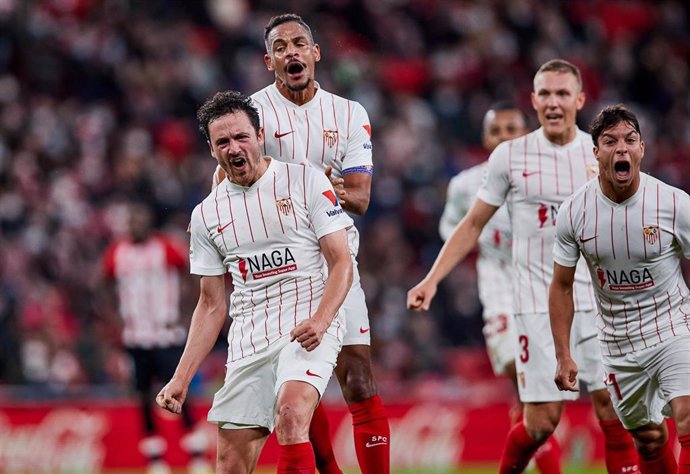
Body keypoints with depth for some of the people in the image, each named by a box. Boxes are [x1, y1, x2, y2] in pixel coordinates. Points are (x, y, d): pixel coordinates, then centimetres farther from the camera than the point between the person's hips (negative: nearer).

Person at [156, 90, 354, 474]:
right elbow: (212, 305, 16)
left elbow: (341, 264, -2)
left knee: (290, 415, -32)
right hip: (248, 341, 4)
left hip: (308, 329, -4)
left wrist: (319, 320, -20)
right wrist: (181, 378, 8)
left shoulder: (306, 182, -1)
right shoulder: (206, 215, 11)